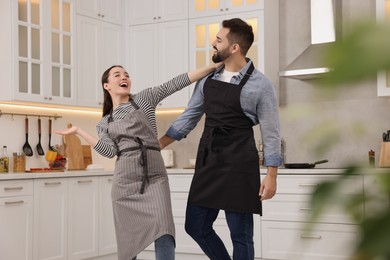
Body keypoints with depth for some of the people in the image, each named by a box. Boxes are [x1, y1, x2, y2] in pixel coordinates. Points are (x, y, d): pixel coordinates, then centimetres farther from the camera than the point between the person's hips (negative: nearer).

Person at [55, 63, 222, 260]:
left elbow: (176, 83, 2)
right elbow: (110, 151, -1)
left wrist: (214, 66, -5)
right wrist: (78, 131, -1)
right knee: (128, 237, 5)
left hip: (154, 176, -2)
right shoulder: (104, 123, 16)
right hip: (125, 180, 2)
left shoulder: (144, 99, 11)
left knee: (163, 229, -17)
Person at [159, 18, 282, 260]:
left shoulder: (260, 85, -9)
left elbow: (271, 133, -7)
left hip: (239, 167, -6)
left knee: (241, 235, 3)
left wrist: (271, 176, -11)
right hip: (207, 164, 6)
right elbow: (189, 117, 13)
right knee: (196, 227, 10)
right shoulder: (208, 80, 8)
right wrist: (157, 145, 11)